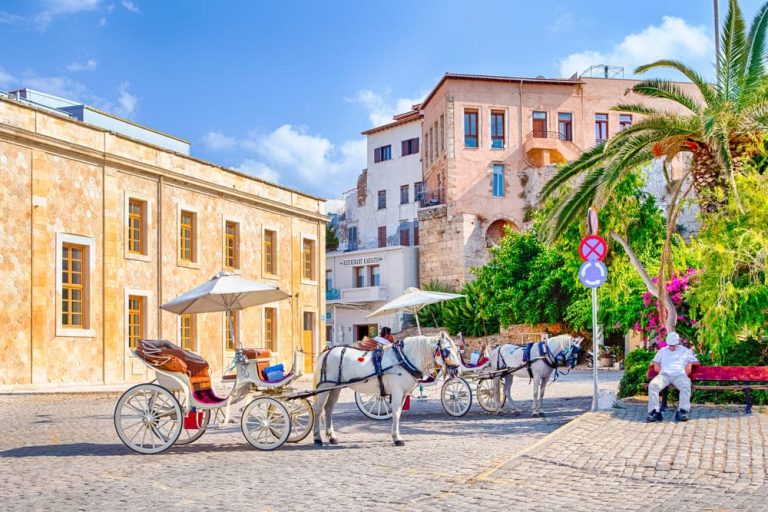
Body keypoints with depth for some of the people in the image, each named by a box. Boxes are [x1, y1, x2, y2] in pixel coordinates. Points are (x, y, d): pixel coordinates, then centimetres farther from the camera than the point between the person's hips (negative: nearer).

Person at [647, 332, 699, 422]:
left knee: (686, 386, -37)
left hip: (679, 375, -1)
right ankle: (654, 412, -37)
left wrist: (690, 364, 0)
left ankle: (682, 412, -41)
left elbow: (697, 362, 22)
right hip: (664, 374, 1)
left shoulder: (685, 351, 25)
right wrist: (655, 364, 9)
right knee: (653, 385, -32)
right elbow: (653, 361, 33)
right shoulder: (662, 351, 30)